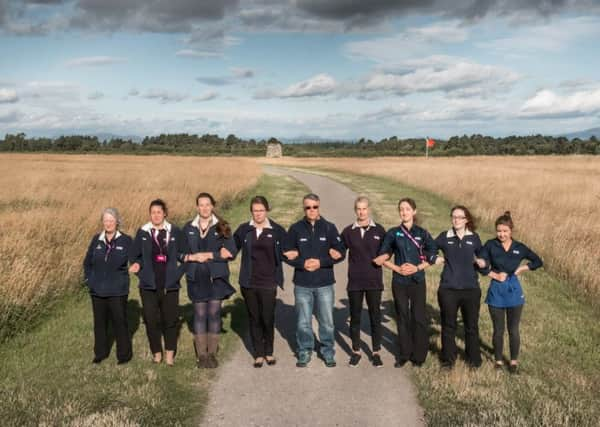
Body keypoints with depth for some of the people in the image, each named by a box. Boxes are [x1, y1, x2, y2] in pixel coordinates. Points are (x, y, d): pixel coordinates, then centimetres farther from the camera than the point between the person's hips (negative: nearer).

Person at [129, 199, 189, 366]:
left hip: (170, 285, 0)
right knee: (151, 320, 2)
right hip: (149, 285, 1)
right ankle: (157, 352, 17)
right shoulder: (142, 232, 4)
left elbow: (185, 255, 6)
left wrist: (178, 273, -4)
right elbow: (134, 256, 10)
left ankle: (170, 353, 13)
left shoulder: (175, 232, 2)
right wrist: (136, 265, -6)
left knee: (170, 319, 1)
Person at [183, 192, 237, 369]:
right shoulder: (188, 228, 7)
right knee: (200, 314, 3)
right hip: (197, 277, 1)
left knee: (214, 313, 1)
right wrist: (193, 257, -13)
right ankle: (202, 355, 11)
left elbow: (231, 251, -7)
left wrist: (209, 255, -14)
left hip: (217, 277, -1)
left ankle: (212, 354, 12)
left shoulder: (222, 227, 1)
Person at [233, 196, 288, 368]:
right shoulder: (243, 230, 3)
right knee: (254, 319, 9)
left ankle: (269, 352, 22)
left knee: (268, 319, 2)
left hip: (268, 283, -2)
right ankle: (258, 354, 20)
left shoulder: (277, 230, -1)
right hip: (248, 283, 2)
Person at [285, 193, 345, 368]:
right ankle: (304, 353, 22)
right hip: (302, 284, 0)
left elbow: (340, 253, -1)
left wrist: (321, 262, -13)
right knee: (303, 322, 7)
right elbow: (287, 254, 3)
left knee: (327, 321, 6)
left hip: (325, 283, 0)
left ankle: (328, 352, 21)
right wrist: (302, 263, -13)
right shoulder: (296, 228, 2)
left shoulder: (329, 228, 0)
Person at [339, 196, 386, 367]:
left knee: (375, 317, 6)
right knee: (355, 318, 10)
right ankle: (356, 351, 23)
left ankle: (376, 352, 19)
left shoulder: (379, 230, 0)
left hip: (374, 282, -1)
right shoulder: (348, 231, 1)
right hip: (354, 282, 1)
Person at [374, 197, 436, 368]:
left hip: (417, 281, 0)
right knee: (402, 318, 7)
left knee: (419, 318, 1)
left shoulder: (422, 233, 1)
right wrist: (397, 268, -12)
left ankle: (419, 355, 13)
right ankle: (403, 355, 18)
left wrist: (418, 267, -10)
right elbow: (382, 257, 1)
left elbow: (432, 255, 3)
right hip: (399, 282, 0)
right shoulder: (393, 233, 0)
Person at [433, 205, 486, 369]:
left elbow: (481, 256, 13)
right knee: (448, 326, 9)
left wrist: (481, 262, -8)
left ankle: (474, 358, 24)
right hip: (448, 289, 0)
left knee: (472, 325, 8)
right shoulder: (444, 237, 2)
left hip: (471, 288, 0)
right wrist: (434, 259, -4)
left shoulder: (474, 238, 4)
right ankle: (448, 359, 23)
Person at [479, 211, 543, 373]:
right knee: (498, 330, 9)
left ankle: (514, 361, 25)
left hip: (514, 291, 1)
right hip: (496, 292, 0)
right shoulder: (490, 245, -5)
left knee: (513, 330, 7)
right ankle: (498, 360, 26)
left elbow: (538, 261, 7)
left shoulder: (519, 248, -2)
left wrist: (521, 269, -4)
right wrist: (495, 275, -14)